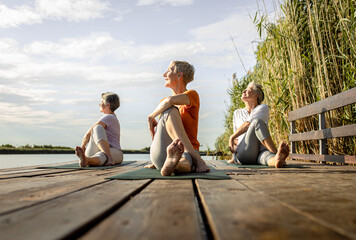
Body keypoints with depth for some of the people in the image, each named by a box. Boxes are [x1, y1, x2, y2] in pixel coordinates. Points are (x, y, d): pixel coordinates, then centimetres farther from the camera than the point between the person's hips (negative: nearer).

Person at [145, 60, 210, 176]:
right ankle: (196, 158, -43)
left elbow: (170, 100, -18)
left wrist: (151, 116, -4)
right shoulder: (163, 103, 25)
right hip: (161, 154, 3)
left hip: (187, 151, -3)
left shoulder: (192, 95, 6)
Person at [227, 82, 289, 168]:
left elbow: (248, 124, -8)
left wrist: (232, 137, -3)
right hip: (242, 152, 0)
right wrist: (234, 157, 22)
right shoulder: (237, 113, 22)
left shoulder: (263, 108, 9)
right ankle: (276, 153, -47)